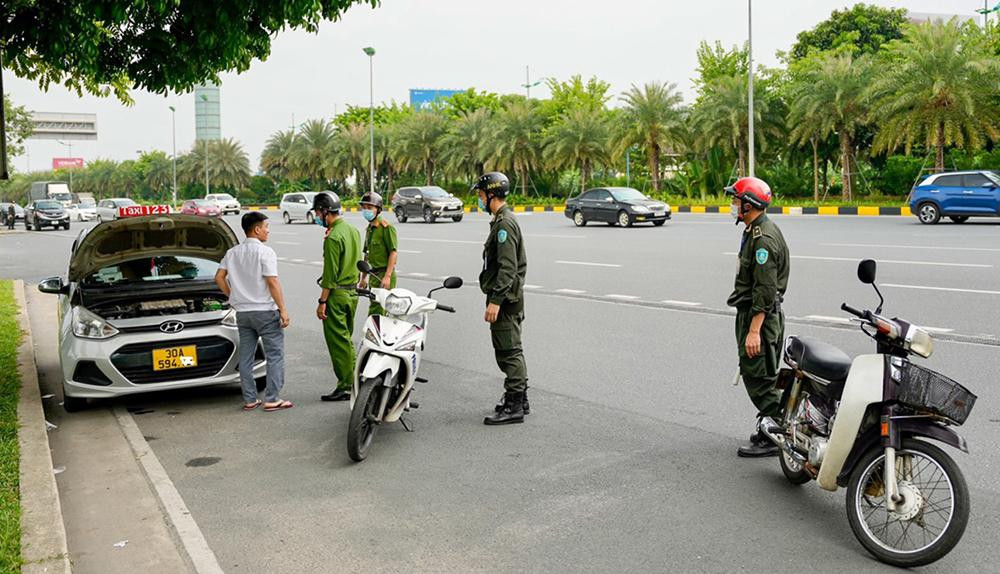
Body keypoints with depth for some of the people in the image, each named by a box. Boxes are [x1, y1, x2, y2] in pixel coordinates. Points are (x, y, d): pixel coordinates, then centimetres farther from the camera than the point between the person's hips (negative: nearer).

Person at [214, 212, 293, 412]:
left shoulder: (233, 253, 10)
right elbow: (272, 283, -16)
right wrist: (283, 309, -13)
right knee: (275, 355, 0)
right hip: (266, 312, -7)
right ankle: (272, 399, -1)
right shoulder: (265, 252, -12)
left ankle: (249, 400, 15)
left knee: (245, 356, 10)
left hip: (242, 312, 7)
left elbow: (219, 278, 10)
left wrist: (233, 296, 18)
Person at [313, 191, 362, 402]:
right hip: (353, 293, 9)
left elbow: (330, 274, -19)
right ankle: (355, 380, 21)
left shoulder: (333, 237, -18)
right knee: (346, 339, 17)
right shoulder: (353, 230, 10)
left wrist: (322, 302, -15)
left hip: (337, 295, -9)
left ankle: (345, 386, 2)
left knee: (338, 342, -2)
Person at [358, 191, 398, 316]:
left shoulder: (386, 227, -10)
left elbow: (393, 252, -16)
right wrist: (363, 277, 22)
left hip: (384, 274, -9)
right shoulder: (369, 228, 17)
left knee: (375, 312, -13)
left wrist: (387, 276, -23)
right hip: (374, 275, 9)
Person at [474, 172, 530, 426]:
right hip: (509, 297, 11)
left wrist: (495, 300, -26)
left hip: (505, 298, -11)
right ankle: (519, 399, 27)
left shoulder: (504, 224, -17)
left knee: (508, 352, -6)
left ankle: (513, 406, -1)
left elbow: (507, 267, -24)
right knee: (512, 351, 17)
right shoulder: (504, 220, 17)